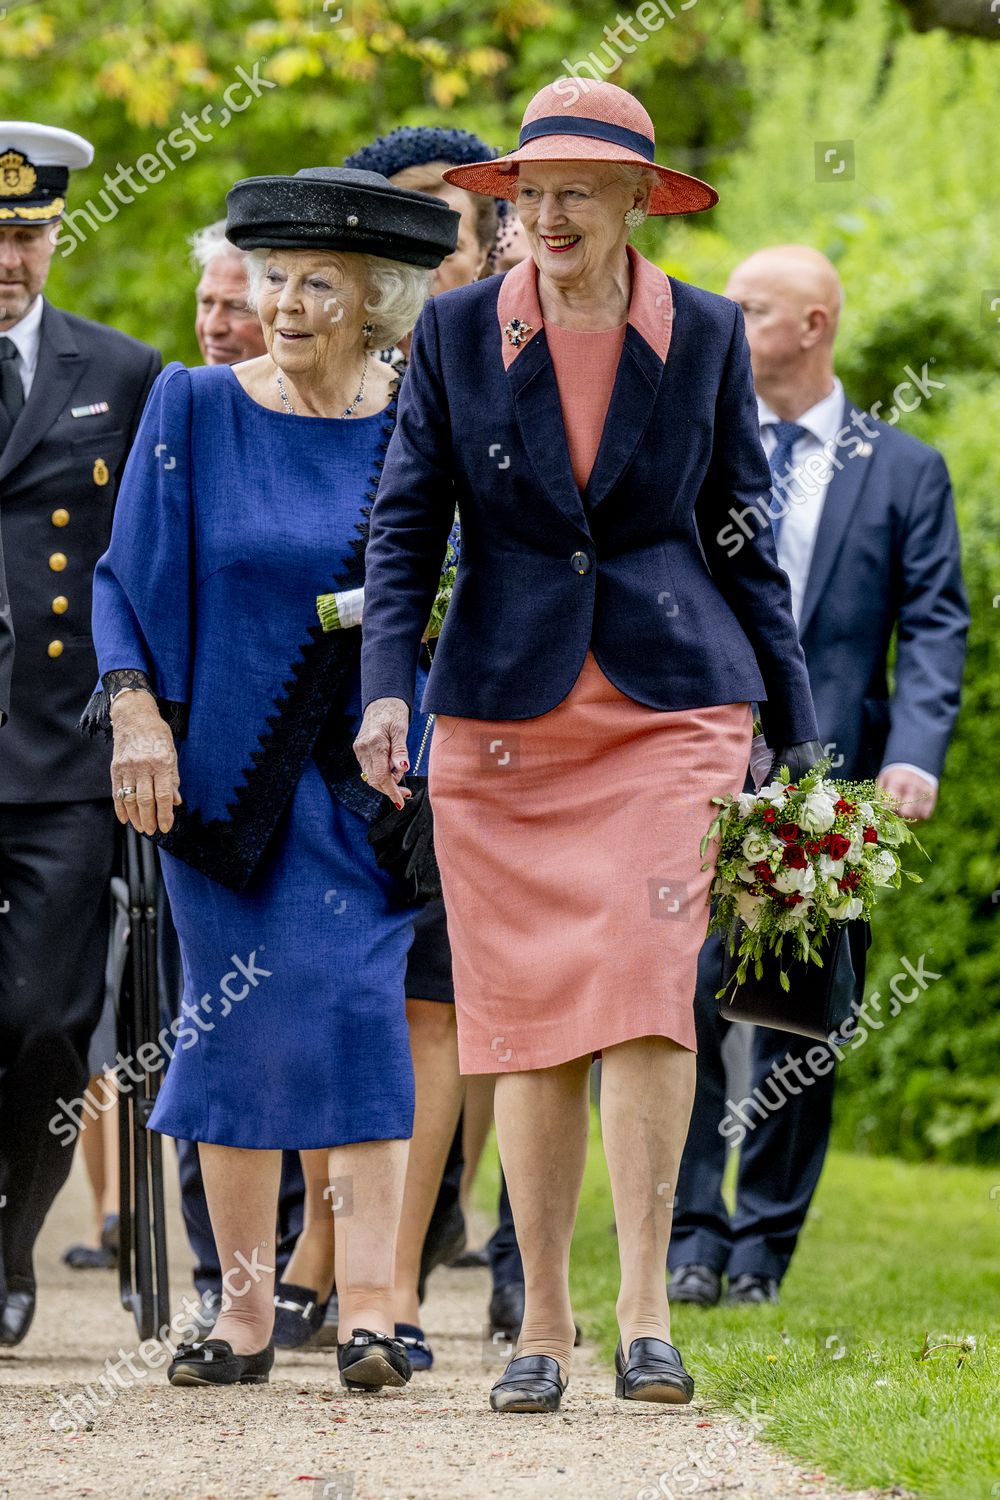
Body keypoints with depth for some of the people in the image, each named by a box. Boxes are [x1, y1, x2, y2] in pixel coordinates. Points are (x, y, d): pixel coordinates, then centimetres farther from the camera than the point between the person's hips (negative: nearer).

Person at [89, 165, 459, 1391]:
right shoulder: (193, 410, 2)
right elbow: (128, 575, 4)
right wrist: (136, 710, -8)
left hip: (368, 772, -1)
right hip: (226, 768, 1)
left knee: (359, 1009, -12)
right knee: (236, 1025, 3)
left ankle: (368, 1304, -14)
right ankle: (244, 1314, 11)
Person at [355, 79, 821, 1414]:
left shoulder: (705, 334, 4)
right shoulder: (457, 331, 3)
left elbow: (746, 539, 10)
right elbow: (405, 525, 2)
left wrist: (797, 730, 9)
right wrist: (388, 684, -13)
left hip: (675, 702, -1)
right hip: (505, 709, 1)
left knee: (647, 981, -16)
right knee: (524, 1016, 1)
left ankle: (645, 1311, -14)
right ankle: (542, 1324, 10)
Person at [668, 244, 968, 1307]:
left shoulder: (903, 470, 6)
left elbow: (933, 625, 0)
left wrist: (914, 755, -14)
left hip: (825, 779, -1)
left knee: (800, 1018, 4)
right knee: (686, 996, -9)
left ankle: (764, 1243, 13)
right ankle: (693, 1231, -1)